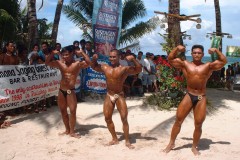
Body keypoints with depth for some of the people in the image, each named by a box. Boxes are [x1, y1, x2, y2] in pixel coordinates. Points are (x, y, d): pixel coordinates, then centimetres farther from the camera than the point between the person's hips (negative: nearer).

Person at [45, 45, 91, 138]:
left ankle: (72, 132, 8)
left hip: (70, 91, -5)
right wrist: (52, 54, -2)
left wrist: (82, 53, -24)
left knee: (73, 111, -6)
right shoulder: (60, 63, 6)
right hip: (61, 90, 5)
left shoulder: (77, 64, -7)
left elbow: (88, 63, -22)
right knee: (63, 111, 13)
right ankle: (67, 130, 27)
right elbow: (47, 62, 10)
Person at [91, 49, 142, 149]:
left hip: (119, 96, -5)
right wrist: (94, 59, 0)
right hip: (109, 96, 5)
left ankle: (127, 141, 9)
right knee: (107, 118, 8)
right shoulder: (105, 67, 3)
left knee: (124, 119, -5)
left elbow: (138, 70, -23)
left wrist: (133, 59, -36)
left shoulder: (124, 68, -13)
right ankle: (115, 139, 24)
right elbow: (93, 66, 19)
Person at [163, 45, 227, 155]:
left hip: (201, 98, 0)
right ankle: (171, 143, 18)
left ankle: (194, 147, 24)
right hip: (189, 96, 0)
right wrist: (177, 49, -9)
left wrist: (216, 51, -10)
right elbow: (170, 59, 2)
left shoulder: (208, 66, 3)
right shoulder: (185, 64, 4)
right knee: (178, 120, 2)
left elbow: (223, 61, -1)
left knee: (198, 125, 5)